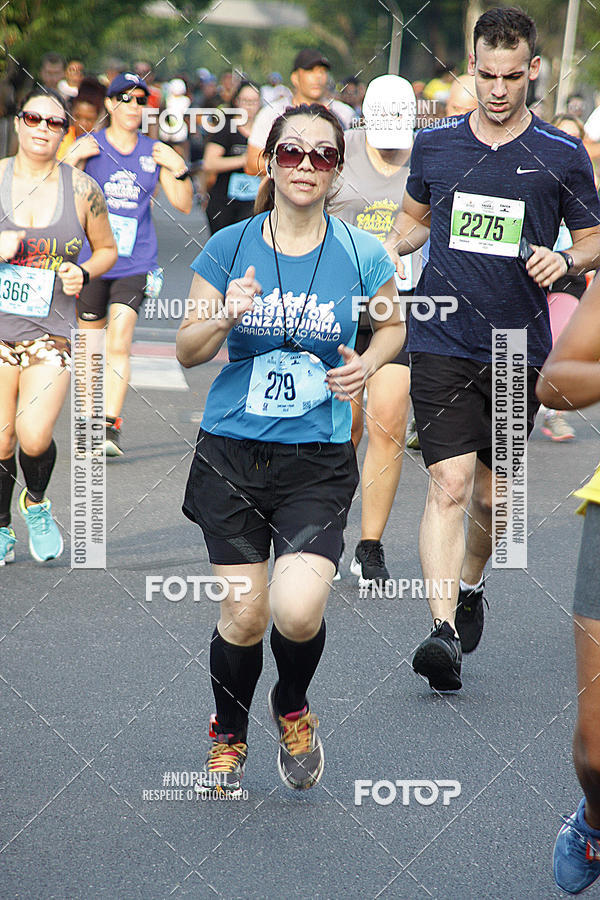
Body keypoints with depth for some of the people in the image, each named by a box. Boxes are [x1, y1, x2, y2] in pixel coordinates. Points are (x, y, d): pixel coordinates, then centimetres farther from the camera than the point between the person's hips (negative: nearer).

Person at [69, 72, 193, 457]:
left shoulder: (155, 152, 5)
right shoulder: (89, 145, 0)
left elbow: (183, 205, 8)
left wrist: (179, 169, -8)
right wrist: (74, 158, -21)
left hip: (135, 263, 0)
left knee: (119, 342, -15)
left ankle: (112, 426, -19)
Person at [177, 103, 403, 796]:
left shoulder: (360, 255, -2)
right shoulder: (229, 247, -1)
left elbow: (392, 326, 16)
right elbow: (186, 351, 3)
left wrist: (369, 363, -6)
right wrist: (223, 319, -18)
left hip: (318, 460, -1)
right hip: (233, 452, 1)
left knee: (299, 611, -17)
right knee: (244, 615, 2)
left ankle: (293, 709, 17)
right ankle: (228, 736, 32)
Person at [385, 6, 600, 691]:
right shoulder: (434, 145, 5)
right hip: (442, 345, -1)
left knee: (489, 494, 12)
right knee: (449, 486, -15)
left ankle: (470, 585, 41)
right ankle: (444, 630, -21)